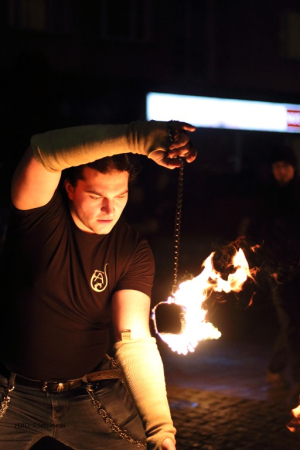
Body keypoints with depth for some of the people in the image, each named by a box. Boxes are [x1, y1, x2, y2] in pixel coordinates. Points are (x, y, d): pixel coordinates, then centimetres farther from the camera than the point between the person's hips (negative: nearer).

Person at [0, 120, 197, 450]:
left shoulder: (134, 253, -8)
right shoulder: (41, 213, -13)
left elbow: (135, 339, -17)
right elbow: (45, 151, -34)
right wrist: (139, 138, -46)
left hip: (89, 394, 2)